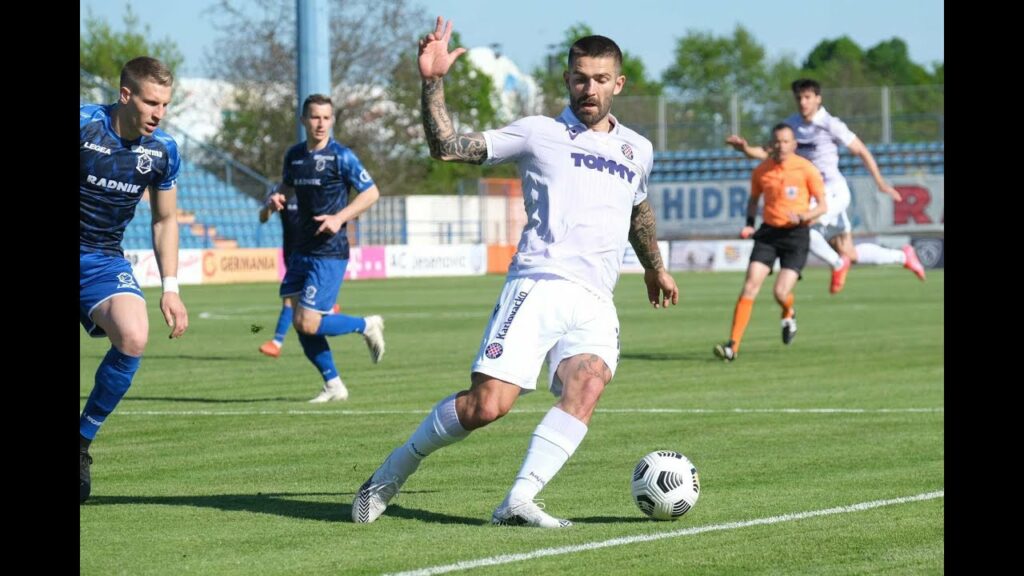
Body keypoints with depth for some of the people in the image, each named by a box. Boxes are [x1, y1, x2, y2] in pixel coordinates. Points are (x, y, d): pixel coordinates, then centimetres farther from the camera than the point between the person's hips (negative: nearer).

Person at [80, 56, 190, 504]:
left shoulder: (163, 150, -1)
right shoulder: (85, 125, -15)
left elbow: (165, 220, 13)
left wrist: (170, 288, 6)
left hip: (103, 260, 3)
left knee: (133, 337, -23)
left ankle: (83, 440, -5)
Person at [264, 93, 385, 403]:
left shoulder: (341, 156, -9)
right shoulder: (294, 155, 9)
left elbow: (371, 193, -7)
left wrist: (340, 218, -19)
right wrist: (277, 197, 3)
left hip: (330, 253, -7)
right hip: (302, 250, 7)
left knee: (308, 323, -14)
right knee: (300, 323, 4)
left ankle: (367, 326, 10)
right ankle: (333, 385, 17)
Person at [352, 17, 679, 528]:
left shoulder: (637, 150, 22)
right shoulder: (539, 134, 8)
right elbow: (447, 147, 0)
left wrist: (654, 267, 55)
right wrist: (433, 83, -12)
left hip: (595, 303, 4)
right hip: (538, 286, -4)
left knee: (587, 385, -27)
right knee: (487, 404, -17)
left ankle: (518, 501, -31)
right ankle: (394, 470, 6)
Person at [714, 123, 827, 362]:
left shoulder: (806, 169, -7)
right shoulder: (761, 171, 3)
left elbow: (823, 206, -3)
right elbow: (753, 199, 21)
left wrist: (802, 217, -21)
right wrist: (749, 223, 5)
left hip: (796, 235, -3)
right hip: (768, 233, 3)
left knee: (781, 293, -13)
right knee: (750, 287, -11)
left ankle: (788, 315, 27)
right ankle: (733, 346, -12)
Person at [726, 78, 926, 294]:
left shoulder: (831, 125, -12)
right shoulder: (791, 124, 5)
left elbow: (861, 151, -8)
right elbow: (768, 153, 8)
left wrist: (880, 183, -13)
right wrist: (746, 149, -11)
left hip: (833, 192, -6)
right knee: (850, 254, 10)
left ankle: (838, 264, -4)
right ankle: (903, 256, 31)